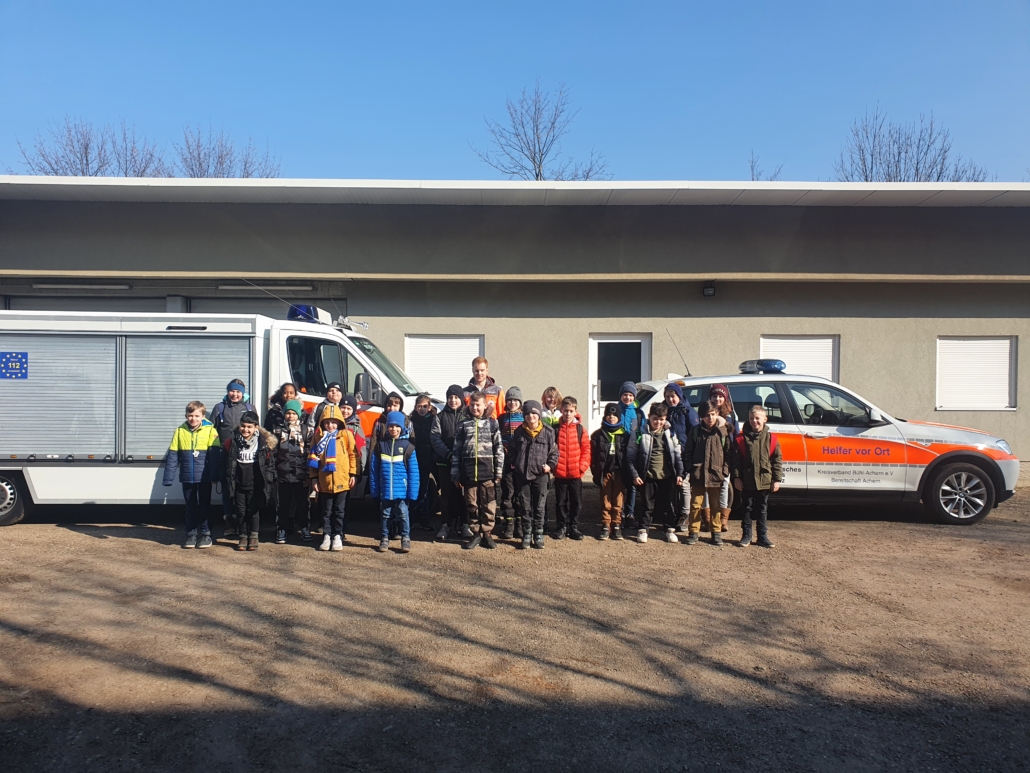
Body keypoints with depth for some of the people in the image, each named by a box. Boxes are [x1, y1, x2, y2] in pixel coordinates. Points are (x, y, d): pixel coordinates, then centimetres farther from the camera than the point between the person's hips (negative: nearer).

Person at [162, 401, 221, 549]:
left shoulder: (210, 430, -7)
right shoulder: (180, 431, 1)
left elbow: (215, 455, -11)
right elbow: (172, 456, 2)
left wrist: (214, 475, -17)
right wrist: (169, 477, -2)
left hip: (204, 477, -2)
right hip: (187, 477, 3)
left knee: (204, 506, 9)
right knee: (190, 507, 12)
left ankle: (205, 534, 19)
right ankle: (191, 534, 21)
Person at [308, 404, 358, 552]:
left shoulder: (346, 434, -2)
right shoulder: (318, 436, 3)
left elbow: (353, 455, 0)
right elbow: (312, 458, 5)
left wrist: (353, 474, -3)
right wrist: (314, 478, 2)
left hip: (342, 480, -1)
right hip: (324, 481, 2)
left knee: (339, 511, 8)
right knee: (326, 511, 11)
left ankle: (337, 536, 18)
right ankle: (326, 536, 21)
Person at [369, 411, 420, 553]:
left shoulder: (408, 446, -3)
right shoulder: (380, 446, 3)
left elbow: (413, 472, -3)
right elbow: (374, 470, 4)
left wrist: (412, 492, -8)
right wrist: (374, 490, 1)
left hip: (402, 491, -2)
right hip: (384, 490, 2)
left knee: (402, 514, 3)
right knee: (385, 515, 13)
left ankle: (406, 539, 16)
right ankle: (384, 539, 25)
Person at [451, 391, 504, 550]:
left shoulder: (492, 423, 5)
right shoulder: (463, 425, 9)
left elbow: (499, 448, 3)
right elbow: (456, 450, 9)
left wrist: (499, 471, -2)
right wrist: (455, 473, 4)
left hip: (487, 471, -1)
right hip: (469, 471, 2)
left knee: (488, 504, 2)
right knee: (472, 504, 7)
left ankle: (486, 533, 15)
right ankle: (476, 534, 18)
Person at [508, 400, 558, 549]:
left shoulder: (548, 432, -2)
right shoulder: (519, 432, 4)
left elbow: (554, 452, 5)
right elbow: (512, 450, 14)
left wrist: (550, 465, -8)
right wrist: (512, 463, 0)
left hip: (540, 475, -2)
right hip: (522, 475, 2)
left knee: (540, 507, 6)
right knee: (525, 507, 9)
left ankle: (538, 536, 16)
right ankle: (526, 536, 18)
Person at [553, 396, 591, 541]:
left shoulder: (580, 429, 0)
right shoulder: (556, 428, 0)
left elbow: (586, 449, -1)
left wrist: (583, 466, -8)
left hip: (576, 473, 1)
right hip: (559, 473, 0)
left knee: (576, 502, 10)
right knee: (561, 502, 9)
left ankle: (574, 527, 22)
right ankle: (562, 527, 21)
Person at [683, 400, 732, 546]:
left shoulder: (723, 431, 2)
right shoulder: (695, 431, 6)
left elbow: (728, 453, 2)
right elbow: (688, 453, 7)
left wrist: (726, 472, -5)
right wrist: (689, 470, -2)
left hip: (716, 475, -1)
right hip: (698, 475, 1)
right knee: (695, 505, 4)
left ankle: (716, 533, 20)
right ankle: (693, 533, 12)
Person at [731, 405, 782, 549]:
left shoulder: (771, 438, 0)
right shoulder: (741, 438, -3)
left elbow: (777, 460, 1)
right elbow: (736, 460, -3)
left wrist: (777, 479, -2)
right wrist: (736, 477, -8)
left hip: (765, 481, 1)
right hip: (746, 482, -1)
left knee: (762, 509, 12)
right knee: (746, 508, 8)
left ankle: (763, 536, 20)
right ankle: (746, 535, 18)